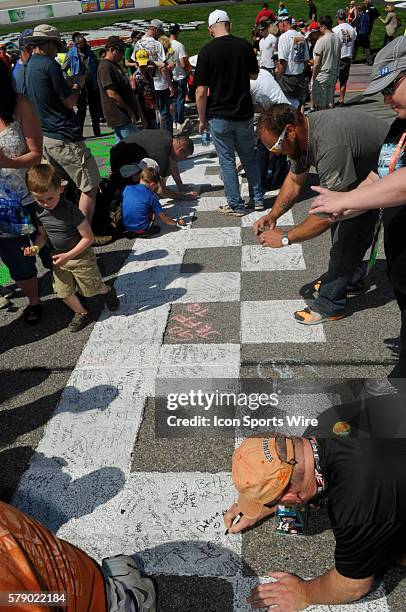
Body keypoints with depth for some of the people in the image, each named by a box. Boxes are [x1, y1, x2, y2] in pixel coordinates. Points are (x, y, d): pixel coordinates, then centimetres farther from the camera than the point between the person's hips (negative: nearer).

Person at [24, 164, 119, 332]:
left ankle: (108, 291, 44)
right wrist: (36, 246, -15)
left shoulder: (70, 210, -28)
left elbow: (88, 237, -23)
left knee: (92, 289, 11)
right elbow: (43, 234, 6)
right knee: (63, 292, 9)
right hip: (58, 257, 6)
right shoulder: (39, 211, -9)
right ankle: (82, 314, 32)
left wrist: (68, 255, -25)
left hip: (81, 256, -5)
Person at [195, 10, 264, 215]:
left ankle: (235, 205, 12)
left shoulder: (207, 51, -11)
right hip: (244, 113, 3)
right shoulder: (244, 45, -1)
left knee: (227, 161, 7)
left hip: (219, 116, -3)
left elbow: (201, 91, -13)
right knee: (249, 157, 17)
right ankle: (258, 198, 24)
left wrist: (202, 119, -3)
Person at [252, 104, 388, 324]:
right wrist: (272, 215, -11)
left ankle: (329, 304, -4)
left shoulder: (330, 145, -40)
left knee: (347, 232, -14)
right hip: (362, 170, 10)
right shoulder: (302, 133, -9)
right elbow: (294, 181, 3)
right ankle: (352, 280, 34)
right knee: (343, 223, 16)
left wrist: (285, 238, -30)